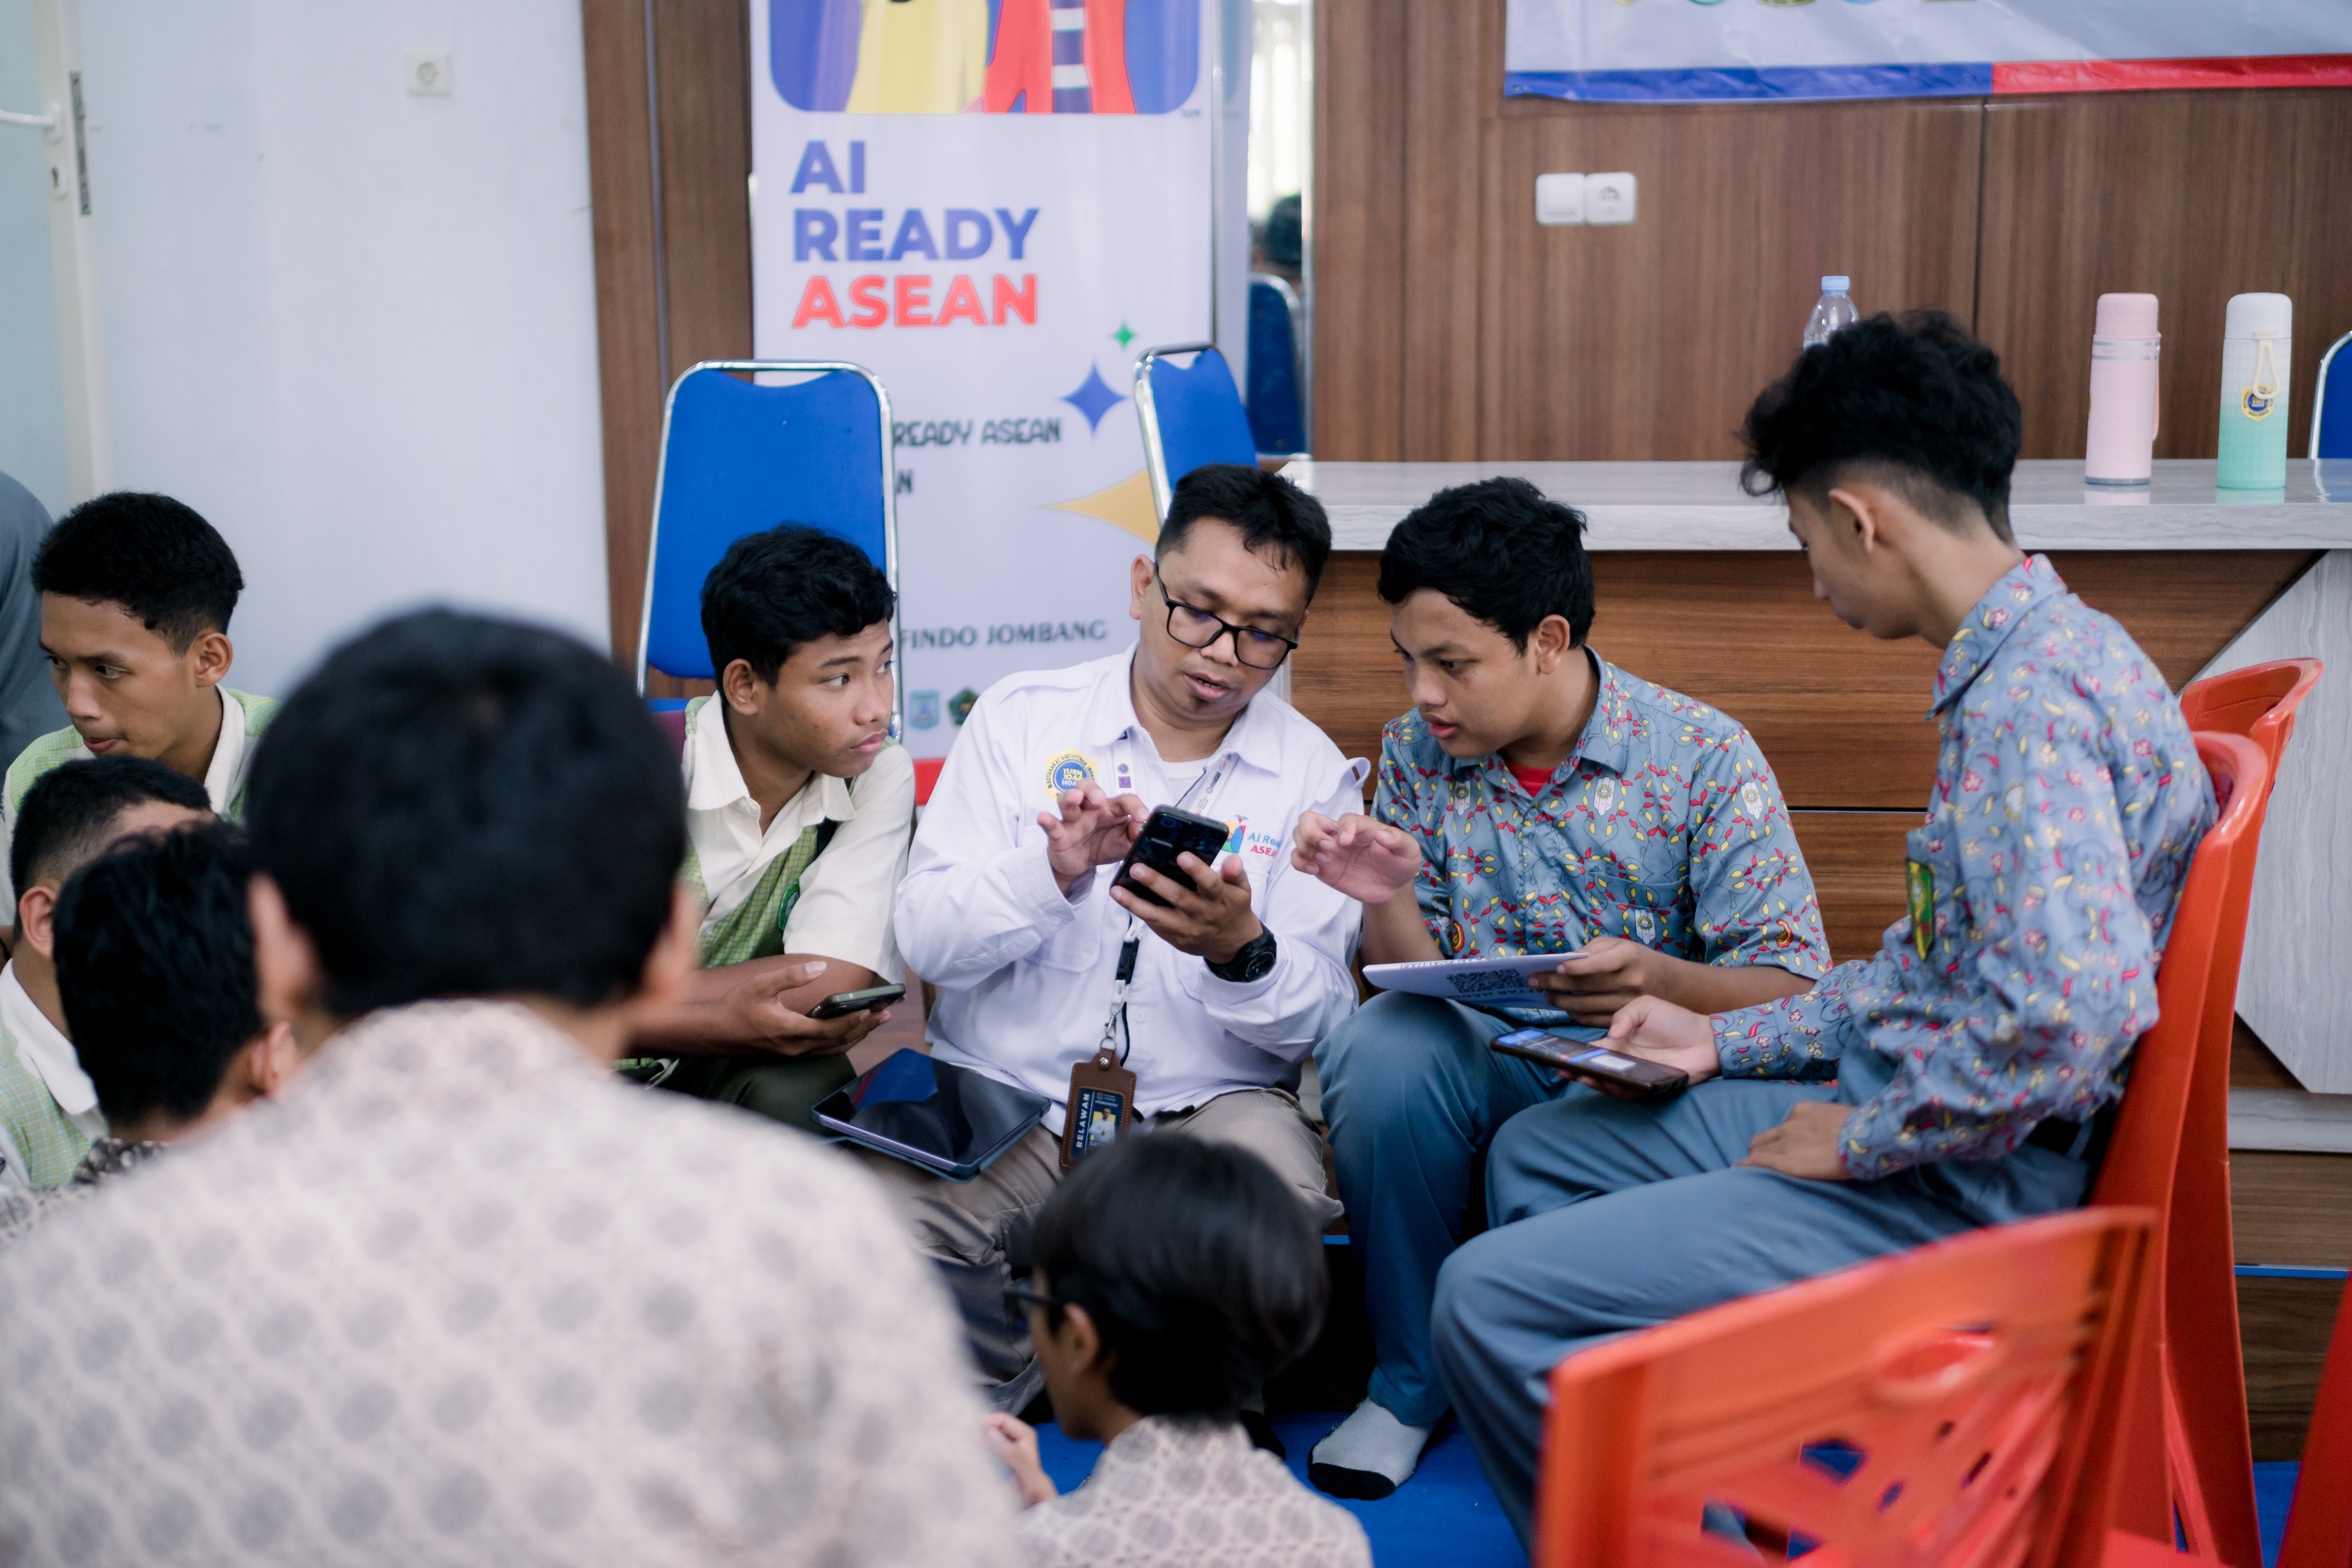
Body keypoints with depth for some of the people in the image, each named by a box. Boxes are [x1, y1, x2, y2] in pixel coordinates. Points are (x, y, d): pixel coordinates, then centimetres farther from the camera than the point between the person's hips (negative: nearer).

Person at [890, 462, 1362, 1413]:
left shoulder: (1313, 773, 6)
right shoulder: (1022, 717, 6)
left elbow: (1320, 1020, -1)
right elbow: (925, 941, -3)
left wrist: (1241, 951, -23)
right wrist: (1053, 869, -22)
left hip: (1209, 1106, 0)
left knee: (1283, 1199, -33)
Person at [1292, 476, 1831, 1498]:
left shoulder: (1703, 756, -8)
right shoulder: (1415, 757, 3)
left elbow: (1793, 991, -11)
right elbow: (1412, 982, 2)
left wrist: (1659, 980, -31)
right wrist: (1386, 903, -20)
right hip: (1490, 1068, 3)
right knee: (1380, 1042, -30)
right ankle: (1411, 1381, -8)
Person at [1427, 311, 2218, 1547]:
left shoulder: (2029, 698, -24)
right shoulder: (2035, 658, 10)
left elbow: (2070, 1014, -35)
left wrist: (1861, 1139, -20)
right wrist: (1726, 1040, 16)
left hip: (1962, 1188, -11)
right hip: (1906, 1110, 11)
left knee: (1487, 1298, -17)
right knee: (1536, 1154, 22)